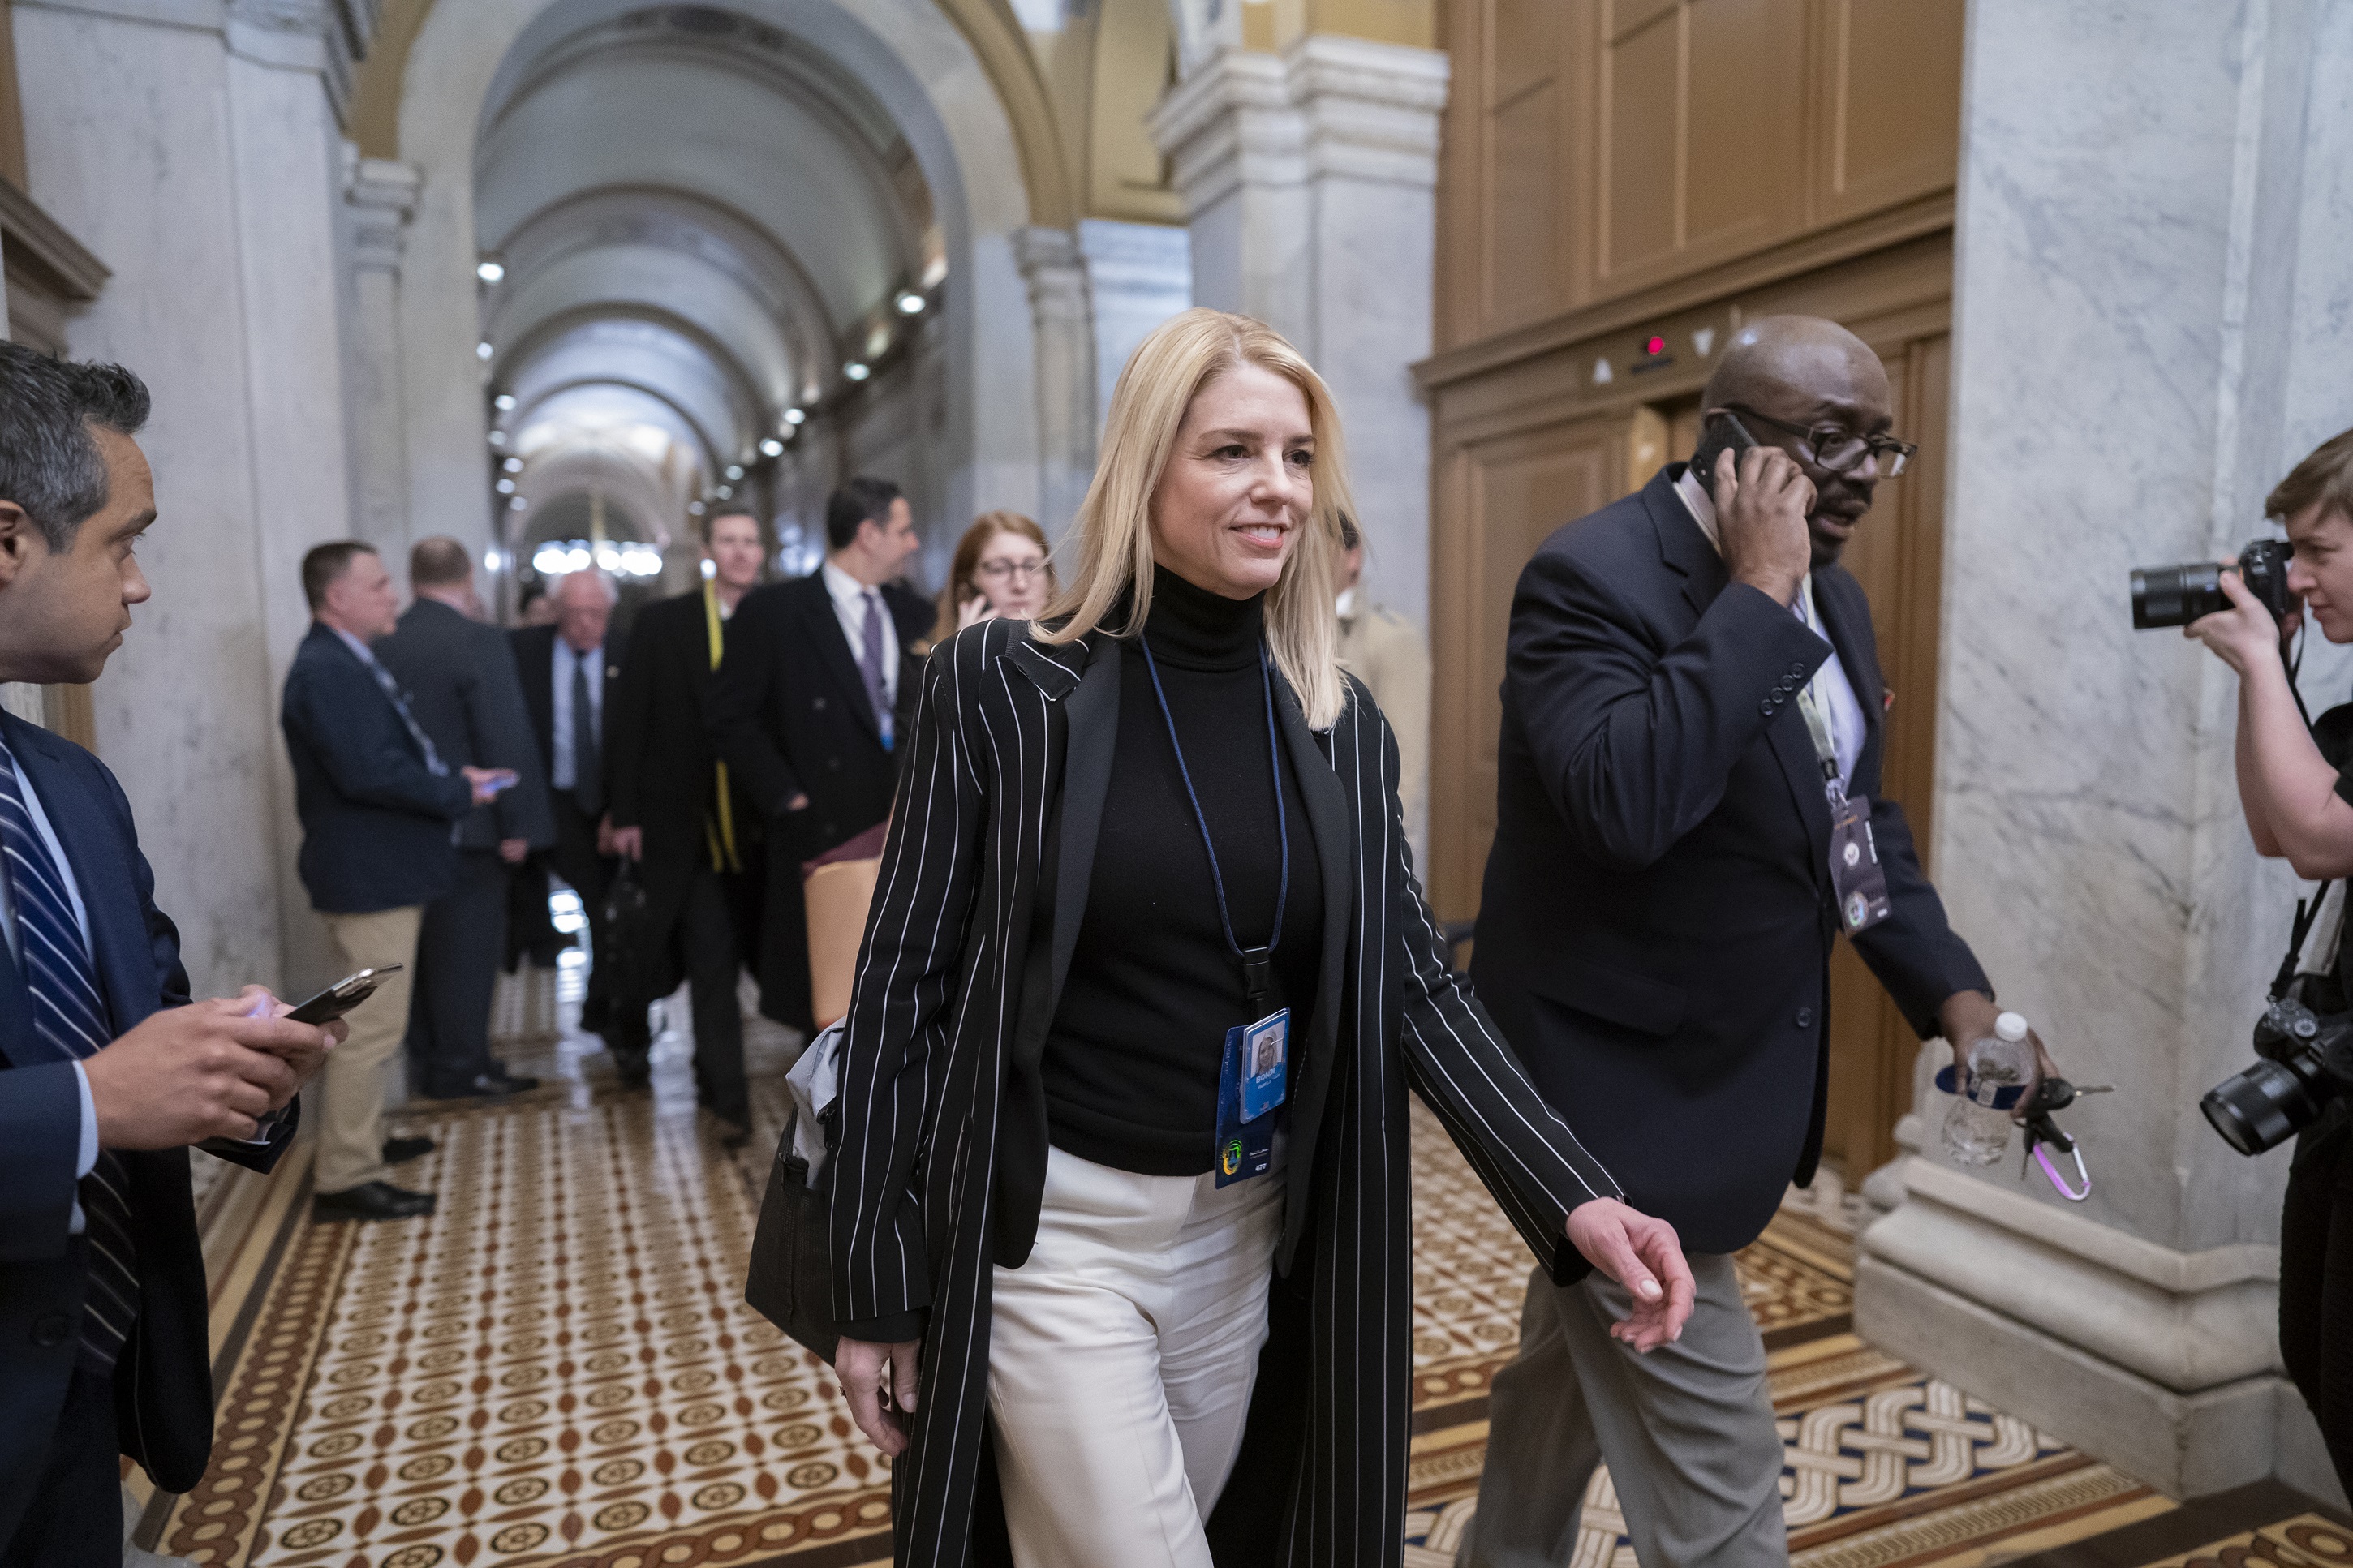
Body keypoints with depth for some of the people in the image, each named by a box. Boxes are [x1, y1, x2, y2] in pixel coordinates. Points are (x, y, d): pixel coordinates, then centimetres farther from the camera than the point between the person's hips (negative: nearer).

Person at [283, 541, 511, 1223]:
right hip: (368, 876, -12)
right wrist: (458, 793, -16)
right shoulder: (326, 670, -18)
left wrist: (454, 776, 4)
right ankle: (346, 1179, 2)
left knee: (373, 1022, 23)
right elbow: (366, 772, -27)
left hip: (382, 870, 12)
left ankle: (360, 1141, 37)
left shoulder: (347, 664, 16)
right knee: (373, 1026, -6)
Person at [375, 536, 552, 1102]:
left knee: (427, 947, 15)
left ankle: (427, 1059, 25)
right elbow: (507, 739, -17)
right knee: (468, 947, 2)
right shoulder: (478, 641, -14)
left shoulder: (383, 646, 4)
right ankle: (461, 1069, 8)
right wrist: (518, 822, -12)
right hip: (467, 823, -7)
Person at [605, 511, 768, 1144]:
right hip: (684, 825, -2)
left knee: (724, 958, 12)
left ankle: (711, 1073, 35)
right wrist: (626, 813, -4)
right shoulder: (661, 624, 1)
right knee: (712, 961, -5)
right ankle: (729, 1098, 0)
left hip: (754, 828, 2)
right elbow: (628, 722, 1)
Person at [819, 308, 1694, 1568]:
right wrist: (877, 1290, -7)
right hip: (1049, 1226, -4)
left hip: (1248, 1231, 5)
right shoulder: (1000, 685, -11)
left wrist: (1574, 1197, -13)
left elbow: (1410, 983, 0)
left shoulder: (1341, 724, 0)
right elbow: (906, 983, -8)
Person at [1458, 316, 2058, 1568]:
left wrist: (1952, 992, 2)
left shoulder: (1829, 597, 6)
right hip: (1624, 1090, -9)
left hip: (1729, 1074, 9)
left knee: (1573, 1362, 28)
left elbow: (1858, 816, 14)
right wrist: (1757, 595, -28)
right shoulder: (1594, 575, -21)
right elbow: (1623, 802, -36)